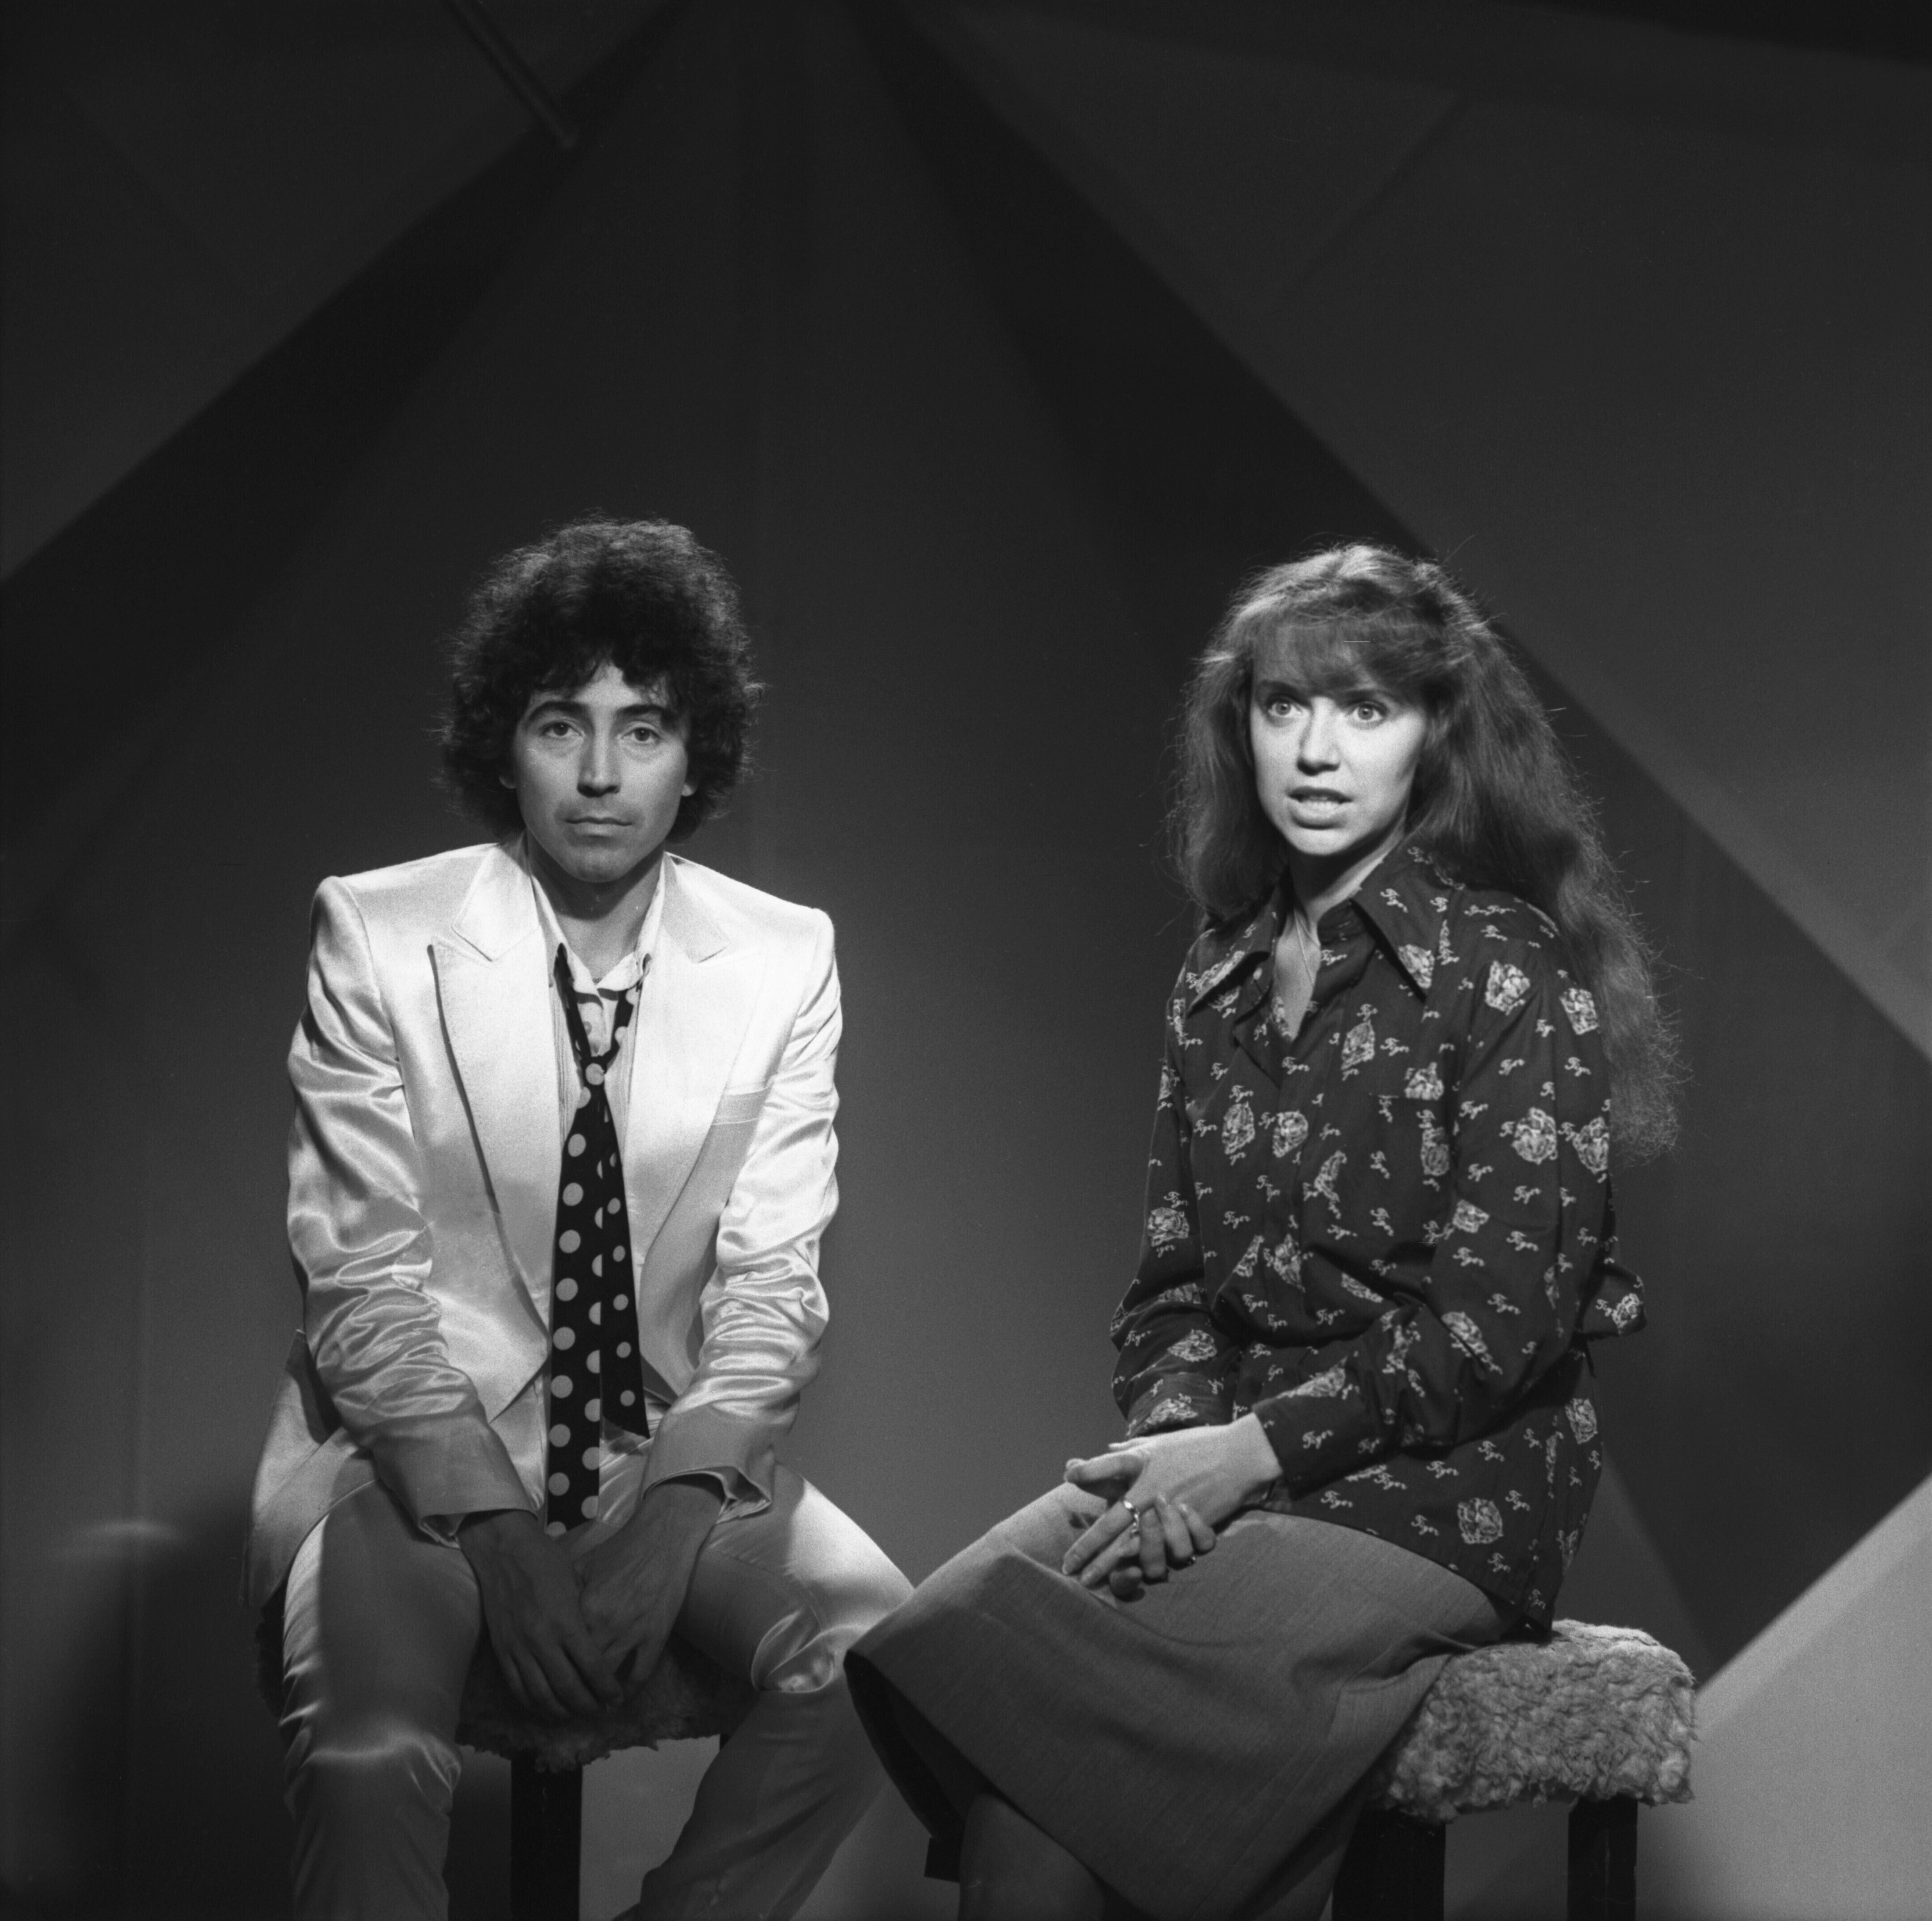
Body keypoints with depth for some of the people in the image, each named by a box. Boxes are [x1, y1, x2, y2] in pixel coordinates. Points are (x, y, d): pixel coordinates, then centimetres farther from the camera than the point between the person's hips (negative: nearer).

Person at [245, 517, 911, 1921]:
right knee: (371, 1752, -32)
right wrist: (496, 1536, -20)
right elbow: (365, 1281, -9)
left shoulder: (783, 960, 1)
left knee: (879, 1652, -24)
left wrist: (674, 1512, -18)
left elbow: (771, 1281, -1)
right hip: (419, 1455, -3)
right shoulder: (376, 938, -5)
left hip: (679, 1460, 3)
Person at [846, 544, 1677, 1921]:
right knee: (955, 1608, -23)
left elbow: (1499, 1318, -12)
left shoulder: (1515, 969, -6)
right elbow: (1177, 1280, 14)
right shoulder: (1223, 981, 15)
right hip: (1233, 1462, 6)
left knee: (984, 1659, -26)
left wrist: (1254, 1448, -16)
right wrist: (1179, 1437, -7)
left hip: (1450, 1488, -6)